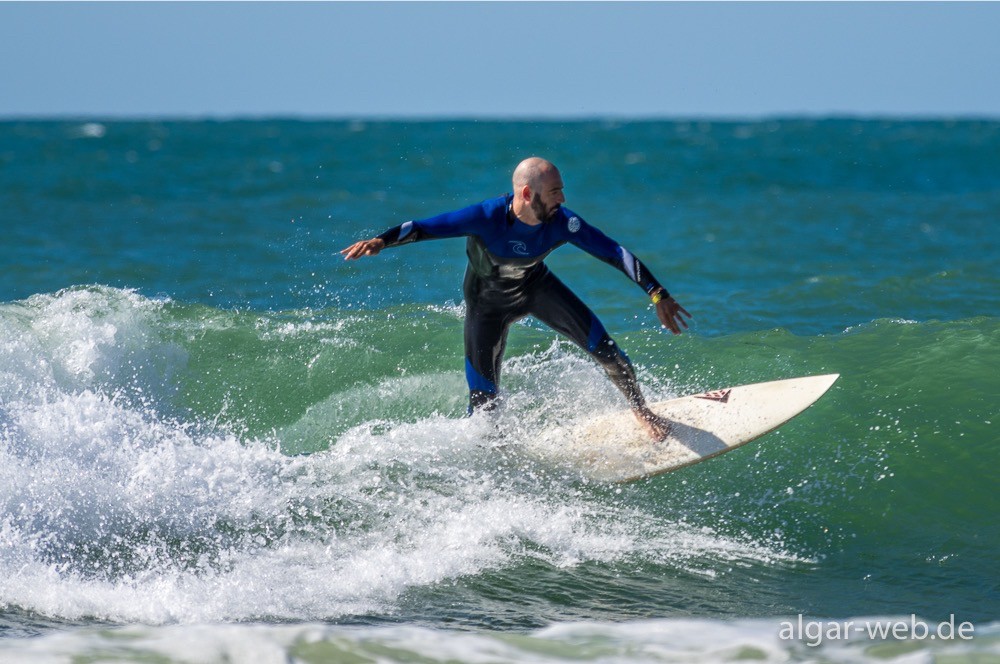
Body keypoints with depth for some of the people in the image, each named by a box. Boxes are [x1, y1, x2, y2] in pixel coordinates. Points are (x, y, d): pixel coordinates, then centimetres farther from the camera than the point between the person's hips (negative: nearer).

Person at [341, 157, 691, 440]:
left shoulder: (562, 222, -28)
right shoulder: (487, 217, -36)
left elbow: (615, 252, -21)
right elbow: (423, 227, -31)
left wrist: (659, 295, -25)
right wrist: (381, 241, -48)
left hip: (537, 286, 2)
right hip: (488, 299, -2)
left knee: (605, 349, -10)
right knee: (483, 401, -5)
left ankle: (642, 412, 13)